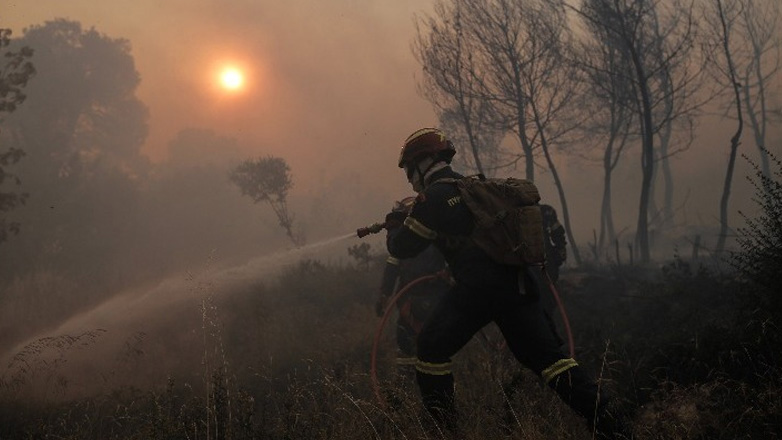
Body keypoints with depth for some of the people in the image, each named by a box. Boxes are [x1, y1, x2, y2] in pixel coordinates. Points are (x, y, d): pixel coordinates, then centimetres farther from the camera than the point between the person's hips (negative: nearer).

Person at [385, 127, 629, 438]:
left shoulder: (434, 196, -3)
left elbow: (403, 247, 0)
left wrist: (391, 239, 23)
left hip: (478, 286, -8)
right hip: (517, 282, 8)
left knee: (432, 348, 8)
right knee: (546, 354, 7)